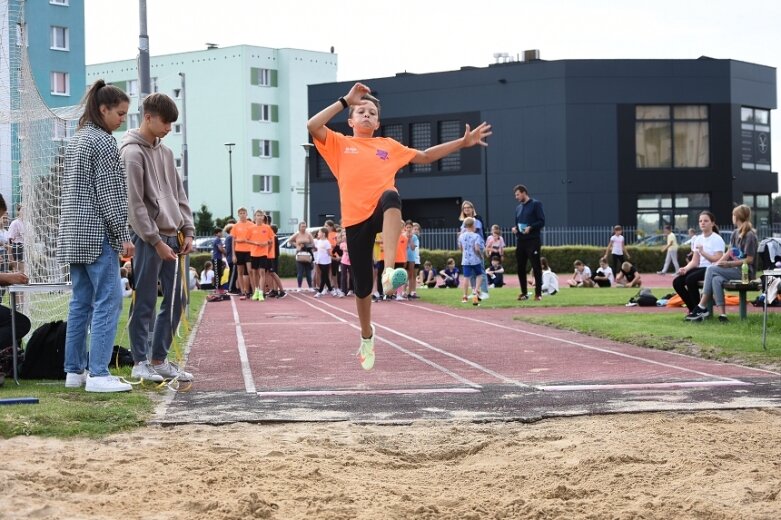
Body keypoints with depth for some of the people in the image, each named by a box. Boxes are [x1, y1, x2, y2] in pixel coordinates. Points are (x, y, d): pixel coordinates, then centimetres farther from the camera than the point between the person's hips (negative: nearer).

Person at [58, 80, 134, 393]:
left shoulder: (76, 139, 18)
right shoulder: (102, 141, -10)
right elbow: (109, 193, -14)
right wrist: (123, 235, -11)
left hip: (73, 232, 10)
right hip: (97, 232, -9)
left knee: (81, 301, 11)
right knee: (108, 300, -8)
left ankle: (74, 370, 13)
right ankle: (98, 374, -12)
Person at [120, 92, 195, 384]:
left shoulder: (165, 152, 16)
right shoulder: (132, 153, -9)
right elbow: (134, 203, -14)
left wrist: (187, 231, 8)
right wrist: (156, 241, -16)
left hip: (173, 237, 8)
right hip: (148, 239, -8)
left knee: (175, 300, 9)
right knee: (145, 302, -3)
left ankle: (159, 359, 17)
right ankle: (140, 362, 5)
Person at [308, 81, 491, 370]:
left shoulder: (389, 146, 19)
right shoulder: (339, 144, 12)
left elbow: (426, 156, 29)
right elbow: (313, 126, -6)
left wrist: (463, 142, 25)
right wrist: (346, 101, -3)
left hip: (384, 214, 0)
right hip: (356, 220, 0)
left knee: (390, 196, -38)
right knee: (362, 285, 3)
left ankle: (390, 270, -53)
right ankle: (367, 336, 32)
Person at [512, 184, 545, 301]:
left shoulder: (535, 204, -2)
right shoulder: (518, 207, 18)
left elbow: (542, 221, -8)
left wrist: (530, 228, -20)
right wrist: (515, 228, 2)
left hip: (533, 240, -7)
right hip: (521, 241, 7)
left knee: (536, 267, -5)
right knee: (520, 268, 6)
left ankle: (538, 293, -1)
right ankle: (524, 293, 15)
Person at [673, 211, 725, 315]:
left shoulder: (717, 239, -6)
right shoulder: (698, 239, 14)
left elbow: (717, 260, -16)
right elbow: (695, 261, 11)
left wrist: (703, 252, -24)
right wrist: (685, 268, -7)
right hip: (701, 268, 7)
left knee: (690, 279, -32)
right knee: (677, 282, -12)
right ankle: (693, 308, 1)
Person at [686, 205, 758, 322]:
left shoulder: (750, 236, -10)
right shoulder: (735, 233, 15)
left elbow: (749, 260, -13)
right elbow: (729, 253, 16)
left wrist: (729, 264, -17)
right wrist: (718, 263, -2)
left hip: (745, 272, -7)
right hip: (733, 269, 7)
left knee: (711, 269, -21)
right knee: (716, 279, -26)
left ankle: (702, 307, -18)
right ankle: (722, 315, -34)